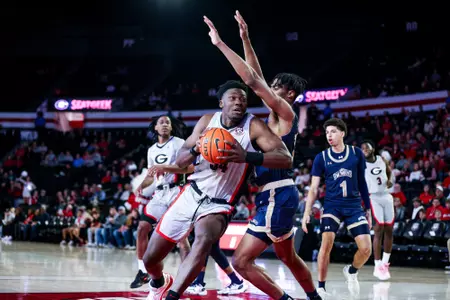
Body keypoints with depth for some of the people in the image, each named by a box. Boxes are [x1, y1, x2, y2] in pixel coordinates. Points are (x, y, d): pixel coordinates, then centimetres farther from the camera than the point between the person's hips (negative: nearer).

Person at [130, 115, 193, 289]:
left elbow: (190, 167, -16)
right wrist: (141, 186, 3)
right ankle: (143, 272, 7)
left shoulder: (179, 143, -4)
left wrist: (164, 167, -23)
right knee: (142, 229, -3)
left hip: (176, 192, -6)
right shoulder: (152, 150, 17)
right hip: (159, 194, 6)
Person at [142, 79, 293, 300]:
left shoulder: (253, 127, -14)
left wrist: (246, 157, -41)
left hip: (218, 206, -4)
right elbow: (180, 161, 3)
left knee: (204, 241, -38)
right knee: (150, 258, 7)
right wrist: (195, 150, -20)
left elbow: (285, 158, -27)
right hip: (191, 195, 4)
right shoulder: (208, 121, -1)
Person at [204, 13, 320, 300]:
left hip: (276, 197, -10)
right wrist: (246, 40, 14)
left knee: (242, 260, -10)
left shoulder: (285, 111, -11)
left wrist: (220, 44, -16)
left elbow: (252, 80, -18)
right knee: (289, 258, 24)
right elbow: (258, 78, 18)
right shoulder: (277, 115, 13)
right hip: (278, 195, 10)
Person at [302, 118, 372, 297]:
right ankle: (320, 287, -7)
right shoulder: (321, 158, 0)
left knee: (366, 249, -8)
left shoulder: (357, 154, 3)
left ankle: (351, 272, 25)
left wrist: (368, 209, 12)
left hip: (354, 206, 1)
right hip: (332, 205, -1)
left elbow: (362, 182, 11)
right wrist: (307, 213, -7)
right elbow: (313, 188, 2)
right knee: (326, 243, -21)